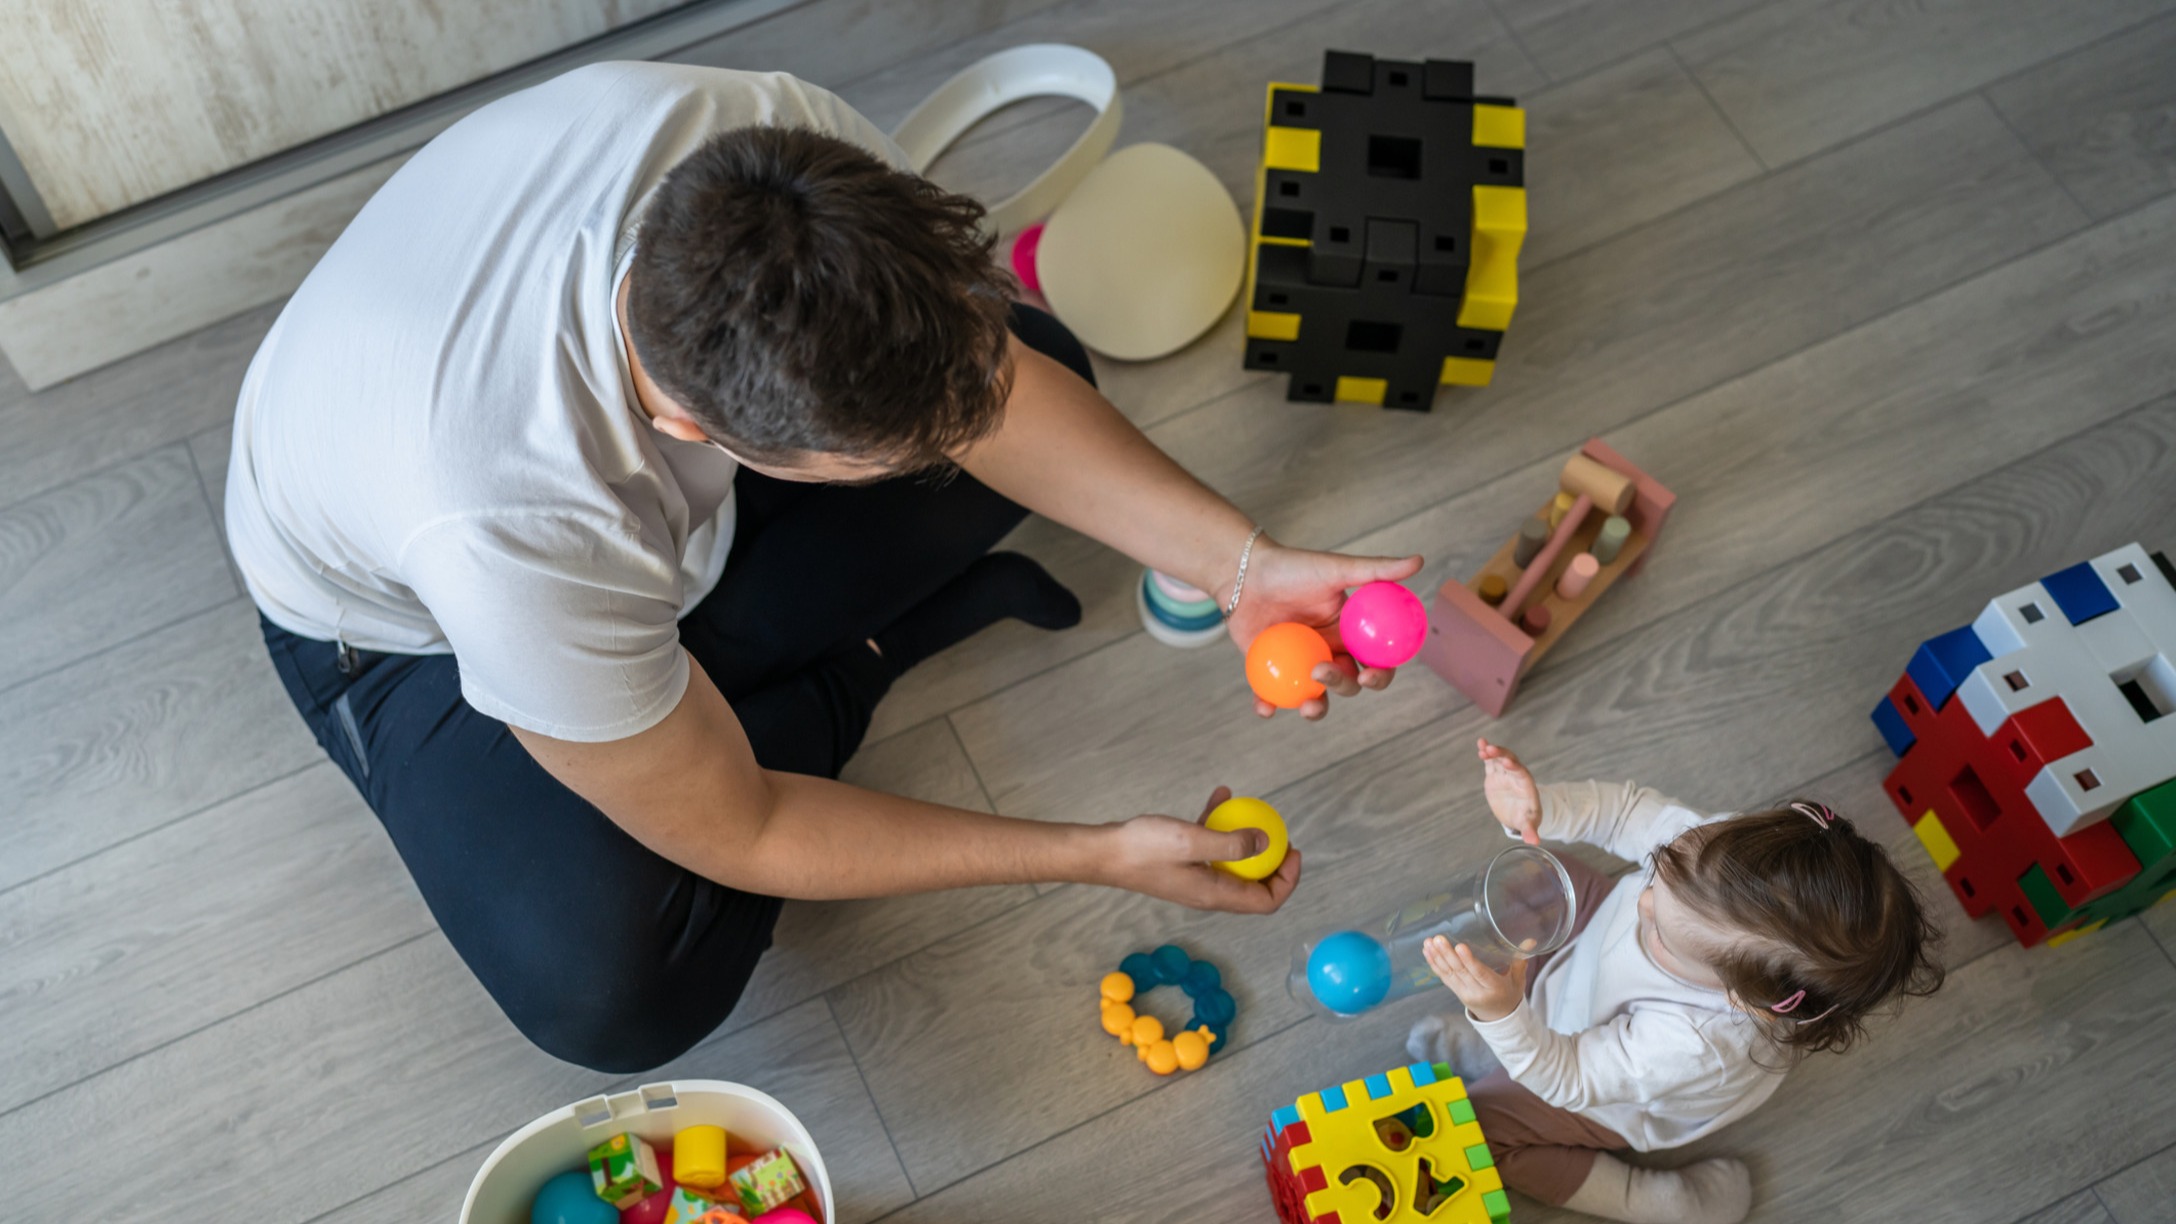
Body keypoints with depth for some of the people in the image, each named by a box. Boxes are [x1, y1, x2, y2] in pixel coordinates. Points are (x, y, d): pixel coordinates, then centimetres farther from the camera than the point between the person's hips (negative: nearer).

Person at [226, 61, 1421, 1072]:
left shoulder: (784, 141, -35)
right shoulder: (512, 540, -45)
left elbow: (987, 383, -16)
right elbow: (734, 835, -28)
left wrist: (1241, 561, -28)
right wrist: (1104, 856, -26)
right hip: (410, 618, -4)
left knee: (1033, 372, -6)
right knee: (615, 997, -26)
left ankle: (665, 659, -5)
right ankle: (853, 662, -1)